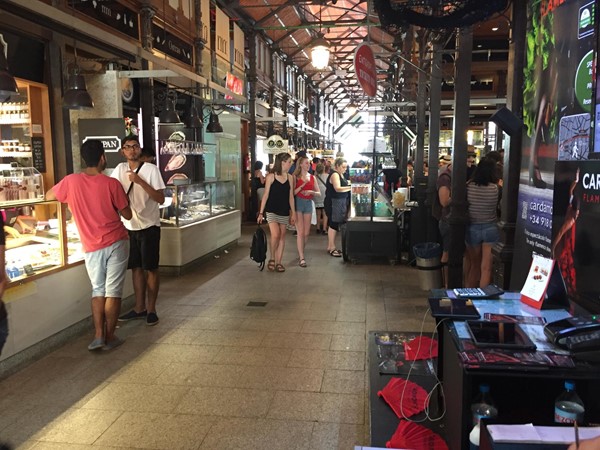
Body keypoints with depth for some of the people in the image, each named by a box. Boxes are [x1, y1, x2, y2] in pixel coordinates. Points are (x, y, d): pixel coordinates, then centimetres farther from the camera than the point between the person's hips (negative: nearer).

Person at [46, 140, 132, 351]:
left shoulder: (70, 181, -3)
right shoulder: (111, 183, -9)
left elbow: (48, 196, 17)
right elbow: (128, 215, -2)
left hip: (92, 247, 2)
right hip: (116, 242, -2)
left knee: (98, 290, 16)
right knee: (113, 291, 5)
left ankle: (98, 336, 8)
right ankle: (110, 337, 10)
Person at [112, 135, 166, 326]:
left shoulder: (151, 169, -10)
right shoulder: (120, 169, 3)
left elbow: (161, 199, -16)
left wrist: (140, 181, -24)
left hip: (149, 226, -5)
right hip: (130, 226, 5)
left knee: (151, 268, 3)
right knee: (136, 267, 12)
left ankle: (151, 309, 14)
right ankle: (139, 307, 24)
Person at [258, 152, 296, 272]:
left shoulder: (290, 177, 5)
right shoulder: (271, 177, -6)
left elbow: (291, 196, 8)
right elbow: (266, 195, -5)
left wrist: (293, 213, 5)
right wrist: (261, 213, -6)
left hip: (284, 211, 4)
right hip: (271, 210, -4)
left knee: (282, 236, 6)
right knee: (275, 235, -18)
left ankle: (278, 262, 15)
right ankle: (272, 259, 4)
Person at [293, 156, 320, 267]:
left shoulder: (312, 177, 10)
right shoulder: (295, 177, -2)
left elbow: (319, 193, 10)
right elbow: (292, 193, -11)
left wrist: (311, 192, -9)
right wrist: (302, 185, -19)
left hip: (309, 204, 5)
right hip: (298, 203, -5)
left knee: (306, 233, 8)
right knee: (301, 232, -9)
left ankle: (300, 252, 27)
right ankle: (301, 258, -7)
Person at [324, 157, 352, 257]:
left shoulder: (340, 174, 16)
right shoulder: (334, 174, -15)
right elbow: (337, 188, -27)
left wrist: (348, 183, 5)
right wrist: (351, 188, -30)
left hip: (340, 203, 10)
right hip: (334, 203, -10)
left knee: (334, 224, 12)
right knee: (333, 224, -6)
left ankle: (330, 246, 19)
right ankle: (332, 248, -1)